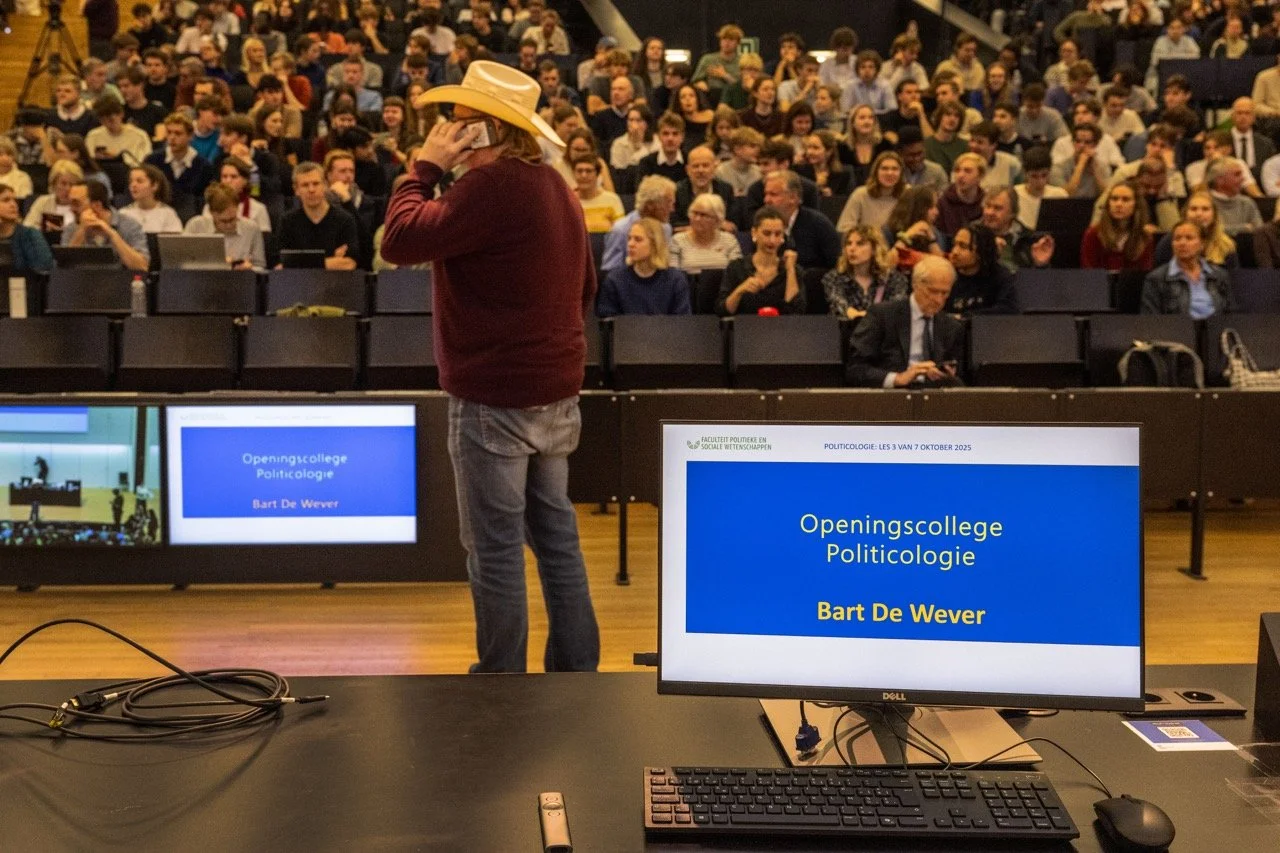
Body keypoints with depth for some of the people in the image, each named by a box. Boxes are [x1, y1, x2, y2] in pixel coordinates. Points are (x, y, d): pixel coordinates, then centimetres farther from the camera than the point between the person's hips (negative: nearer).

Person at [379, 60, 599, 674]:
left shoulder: (491, 185, -19)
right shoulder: (554, 186, 12)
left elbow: (401, 241, -21)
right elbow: (585, 287, 20)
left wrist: (425, 168, -9)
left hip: (495, 398, -9)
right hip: (556, 392, 9)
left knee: (496, 546, 0)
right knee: (556, 534, 15)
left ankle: (500, 677, 9)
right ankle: (575, 667, 22)